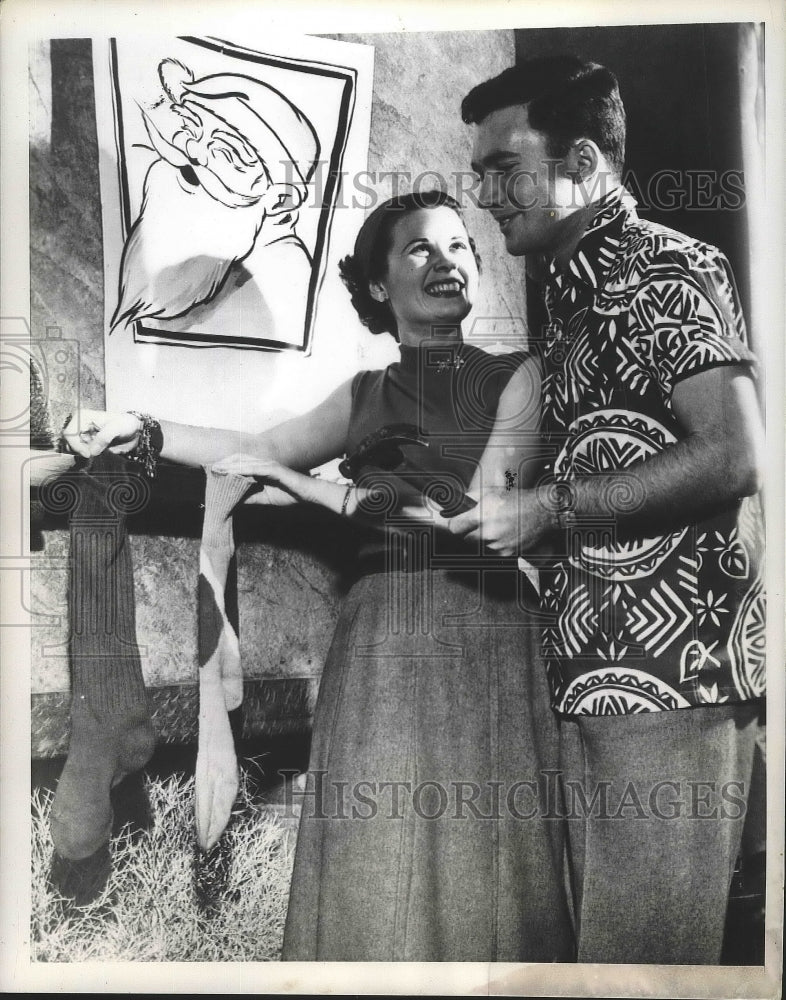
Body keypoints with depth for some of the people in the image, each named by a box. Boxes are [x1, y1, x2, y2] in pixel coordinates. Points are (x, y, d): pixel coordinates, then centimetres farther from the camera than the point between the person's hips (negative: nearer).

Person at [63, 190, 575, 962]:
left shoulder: (516, 376, 4)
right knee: (381, 882, 5)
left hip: (489, 643, -2)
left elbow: (482, 514, -9)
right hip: (383, 649, 3)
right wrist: (141, 430, 18)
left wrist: (321, 490, -10)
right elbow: (264, 450, 25)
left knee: (485, 883, 2)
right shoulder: (368, 396, 15)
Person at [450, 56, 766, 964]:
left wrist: (551, 510, -14)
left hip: (672, 664, -8)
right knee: (598, 929, 14)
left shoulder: (668, 268, -5)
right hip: (591, 670, 8)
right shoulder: (571, 296, 20)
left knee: (641, 948, -1)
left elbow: (734, 458, -16)